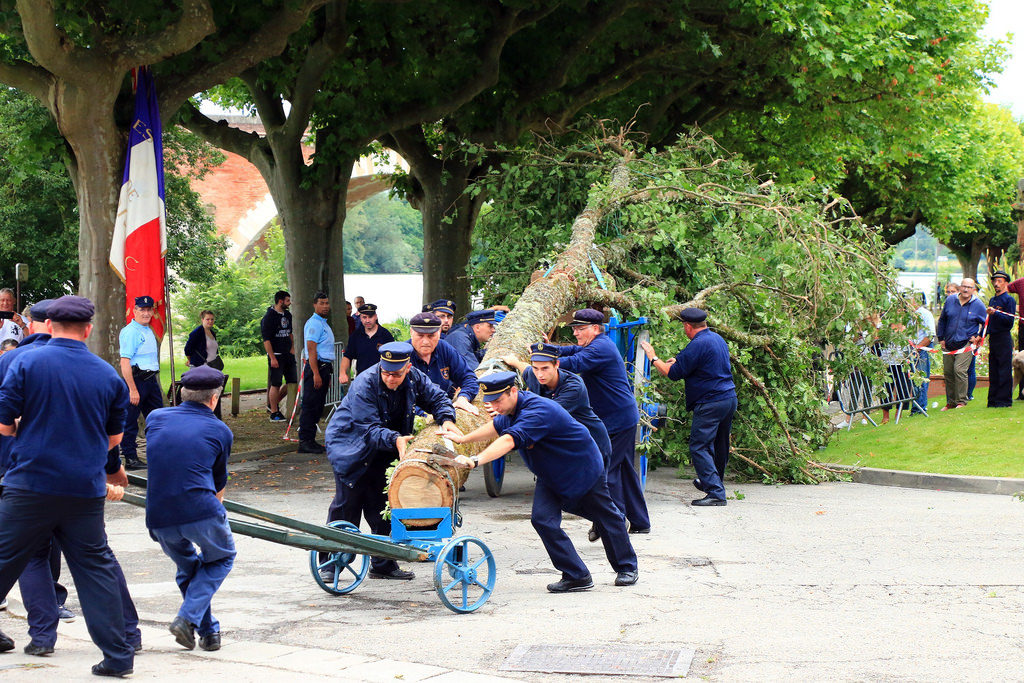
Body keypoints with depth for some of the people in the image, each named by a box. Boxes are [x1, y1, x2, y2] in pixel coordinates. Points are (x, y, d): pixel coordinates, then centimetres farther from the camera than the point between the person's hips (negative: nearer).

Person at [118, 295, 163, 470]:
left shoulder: (149, 331, 16)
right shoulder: (130, 332, -13)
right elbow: (125, 362, -19)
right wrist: (133, 389, -23)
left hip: (151, 379, 9)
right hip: (136, 379, -9)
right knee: (130, 422, -1)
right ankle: (130, 459, 4)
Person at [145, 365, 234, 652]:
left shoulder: (155, 419, 11)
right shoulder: (220, 431, 6)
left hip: (159, 518, 3)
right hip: (202, 514, -3)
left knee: (188, 567, 29)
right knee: (221, 559, 24)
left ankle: (209, 631, 26)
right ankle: (188, 617, 5)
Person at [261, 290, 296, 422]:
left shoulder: (288, 315, 12)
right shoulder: (269, 316, -11)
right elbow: (266, 339, -15)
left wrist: (292, 347, 17)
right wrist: (272, 358, -19)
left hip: (288, 354, 8)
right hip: (276, 355, -8)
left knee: (292, 381, 8)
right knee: (276, 384, -5)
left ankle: (274, 404, 24)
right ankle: (274, 413, 3)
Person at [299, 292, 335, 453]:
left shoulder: (324, 324, 20)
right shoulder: (314, 323, -12)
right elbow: (311, 350, -18)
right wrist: (316, 374, -23)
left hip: (324, 368, 10)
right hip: (316, 368, -10)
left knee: (318, 407, 11)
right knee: (310, 405, -8)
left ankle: (310, 440, 15)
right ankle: (305, 441, -8)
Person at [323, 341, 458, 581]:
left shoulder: (414, 378, -11)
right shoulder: (364, 384, -28)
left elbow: (437, 398, 2)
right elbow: (370, 429, -30)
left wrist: (446, 420, -19)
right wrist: (395, 440, -46)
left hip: (383, 453, 5)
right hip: (349, 446, -5)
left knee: (382, 507, 6)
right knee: (346, 504, -5)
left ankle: (383, 564, 15)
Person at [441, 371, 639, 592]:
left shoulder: (538, 411, -37)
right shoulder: (511, 409, -7)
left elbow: (509, 441, -51)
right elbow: (496, 427, 18)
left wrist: (475, 460, -61)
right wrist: (463, 439, 19)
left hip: (584, 471, -8)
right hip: (550, 476, 8)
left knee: (606, 518, 11)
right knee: (543, 519, -11)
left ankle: (627, 567, 33)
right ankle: (577, 576, -5)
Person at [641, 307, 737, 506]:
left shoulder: (698, 345, -16)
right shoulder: (717, 338, 14)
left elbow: (673, 373, -13)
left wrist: (653, 357, 1)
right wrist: (678, 362, 30)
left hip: (710, 404, -10)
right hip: (729, 398, 10)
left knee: (699, 448, -8)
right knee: (719, 446, 21)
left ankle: (716, 493, -14)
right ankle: (711, 482, 38)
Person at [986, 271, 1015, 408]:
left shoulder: (1009, 300, -5)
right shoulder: (992, 300, 18)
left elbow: (1009, 320, -14)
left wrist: (995, 313, -23)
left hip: (1004, 338, -7)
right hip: (992, 338, 7)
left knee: (1004, 371, -6)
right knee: (993, 371, 8)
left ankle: (1005, 400, -4)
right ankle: (993, 400, 11)